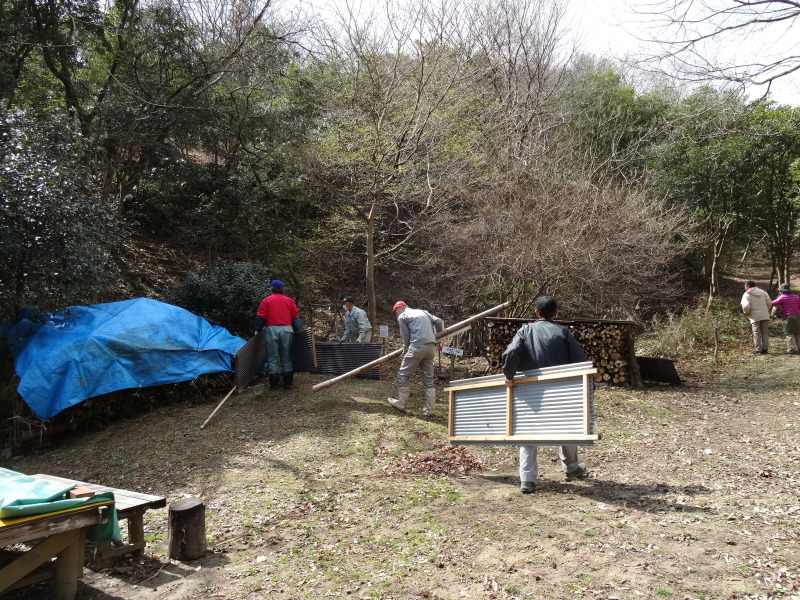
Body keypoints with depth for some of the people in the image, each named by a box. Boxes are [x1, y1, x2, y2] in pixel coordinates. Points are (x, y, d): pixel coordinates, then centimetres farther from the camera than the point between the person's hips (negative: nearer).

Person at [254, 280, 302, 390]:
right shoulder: (289, 300, 13)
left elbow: (260, 317, 2)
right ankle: (288, 382, 11)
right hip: (287, 330, 2)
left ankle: (274, 383, 5)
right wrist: (298, 331, 16)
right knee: (286, 357, 10)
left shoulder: (266, 300, 7)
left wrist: (257, 330, 11)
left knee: (273, 358, 4)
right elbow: (296, 318, 11)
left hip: (272, 330, -2)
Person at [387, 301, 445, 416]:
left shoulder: (402, 317, 6)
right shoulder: (423, 312, 24)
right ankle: (429, 409, 12)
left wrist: (405, 353, 15)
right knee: (428, 378, 11)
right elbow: (439, 322, 18)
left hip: (417, 346, -6)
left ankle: (400, 403, 16)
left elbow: (406, 338, 3)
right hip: (431, 346, 7)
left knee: (403, 375, 8)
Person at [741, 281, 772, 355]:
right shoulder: (763, 292, 11)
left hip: (755, 317, -4)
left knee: (756, 333, 0)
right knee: (765, 332, 11)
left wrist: (746, 313, 1)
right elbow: (769, 303, 4)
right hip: (765, 316, 4)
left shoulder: (747, 294, -4)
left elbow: (746, 306, -17)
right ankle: (765, 349, 12)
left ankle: (759, 350, -2)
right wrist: (766, 311, 16)